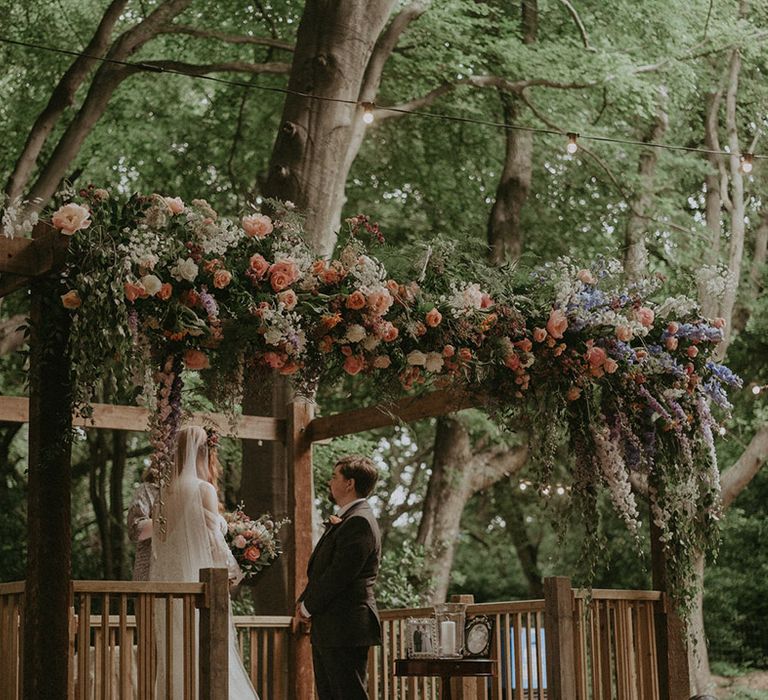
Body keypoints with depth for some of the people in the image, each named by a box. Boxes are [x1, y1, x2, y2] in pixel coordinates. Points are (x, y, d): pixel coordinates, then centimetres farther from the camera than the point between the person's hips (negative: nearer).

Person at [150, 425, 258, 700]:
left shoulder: (166, 492, 9)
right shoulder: (203, 489, -9)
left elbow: (158, 543, 12)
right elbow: (212, 538, -10)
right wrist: (233, 570, 5)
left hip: (169, 581, 6)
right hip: (198, 578, -6)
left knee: (173, 655, 7)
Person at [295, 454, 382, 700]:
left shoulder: (359, 522, -15)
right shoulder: (343, 520, 19)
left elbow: (339, 575, -20)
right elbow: (319, 570, 19)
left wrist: (307, 608, -9)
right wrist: (303, 603, 4)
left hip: (345, 629, -10)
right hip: (327, 630, 11)